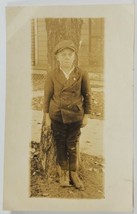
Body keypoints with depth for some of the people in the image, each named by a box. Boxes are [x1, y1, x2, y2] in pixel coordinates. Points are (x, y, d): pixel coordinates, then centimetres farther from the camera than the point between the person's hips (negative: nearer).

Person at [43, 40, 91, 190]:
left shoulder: (82, 75, -6)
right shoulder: (52, 75, -5)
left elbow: (87, 96, 2)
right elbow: (47, 97, 0)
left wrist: (86, 115, 2)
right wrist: (47, 117, 0)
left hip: (75, 116, 0)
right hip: (57, 116, 1)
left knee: (72, 146, 8)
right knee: (60, 145, 10)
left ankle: (73, 173, 24)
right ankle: (64, 172, 26)